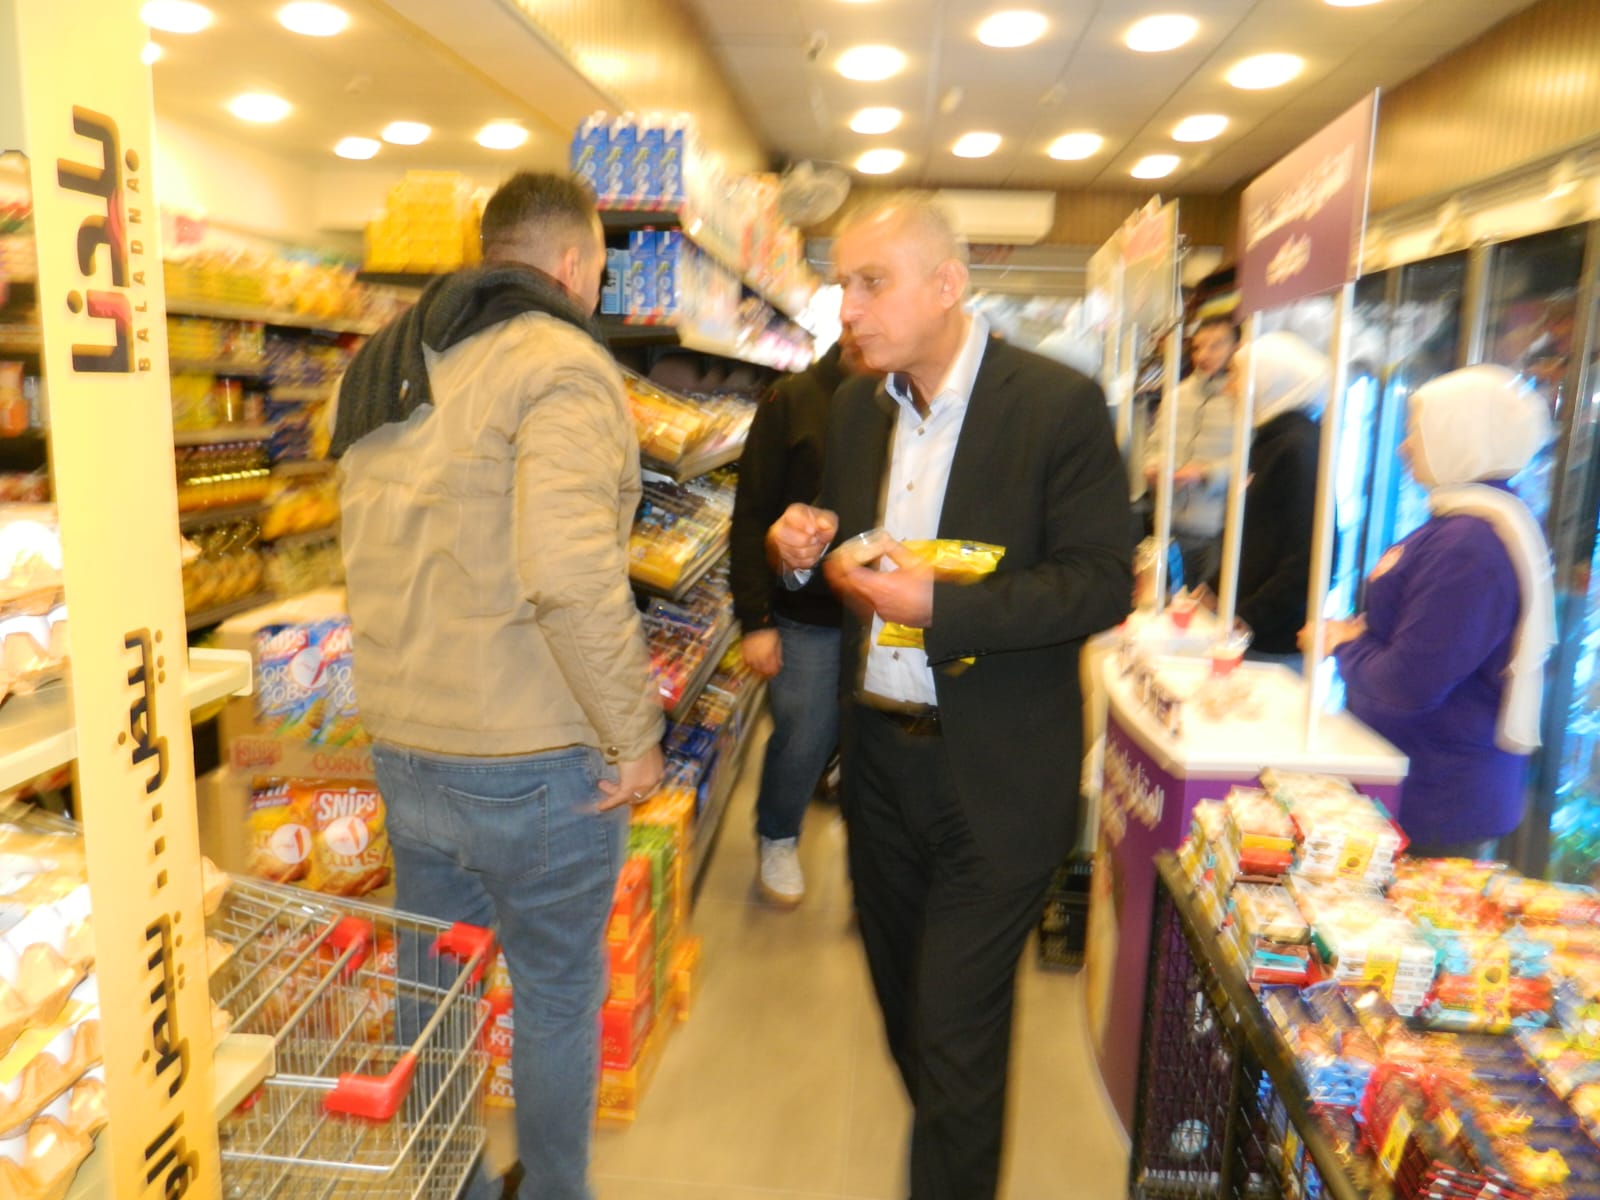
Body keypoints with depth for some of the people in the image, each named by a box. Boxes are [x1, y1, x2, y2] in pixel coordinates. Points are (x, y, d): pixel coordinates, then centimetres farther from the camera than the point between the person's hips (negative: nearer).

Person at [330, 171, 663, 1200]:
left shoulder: (387, 364, 10)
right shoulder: (562, 364, -16)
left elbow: (387, 556, 12)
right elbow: (569, 570, -29)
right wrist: (635, 731, -19)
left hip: (403, 745, 8)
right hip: (533, 764, -7)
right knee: (558, 999, 14)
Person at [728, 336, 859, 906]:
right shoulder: (794, 400, -5)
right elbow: (753, 517, -6)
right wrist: (755, 619, -9)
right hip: (807, 617, -2)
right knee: (802, 742, 7)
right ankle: (777, 841, 35)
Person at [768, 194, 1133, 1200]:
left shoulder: (1060, 404, -13)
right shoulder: (859, 403, 6)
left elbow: (1104, 583, -16)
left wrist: (941, 605, -25)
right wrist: (806, 550, -10)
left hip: (993, 778, -6)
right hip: (879, 753, 6)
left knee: (957, 1029, 3)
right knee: (903, 995, 23)